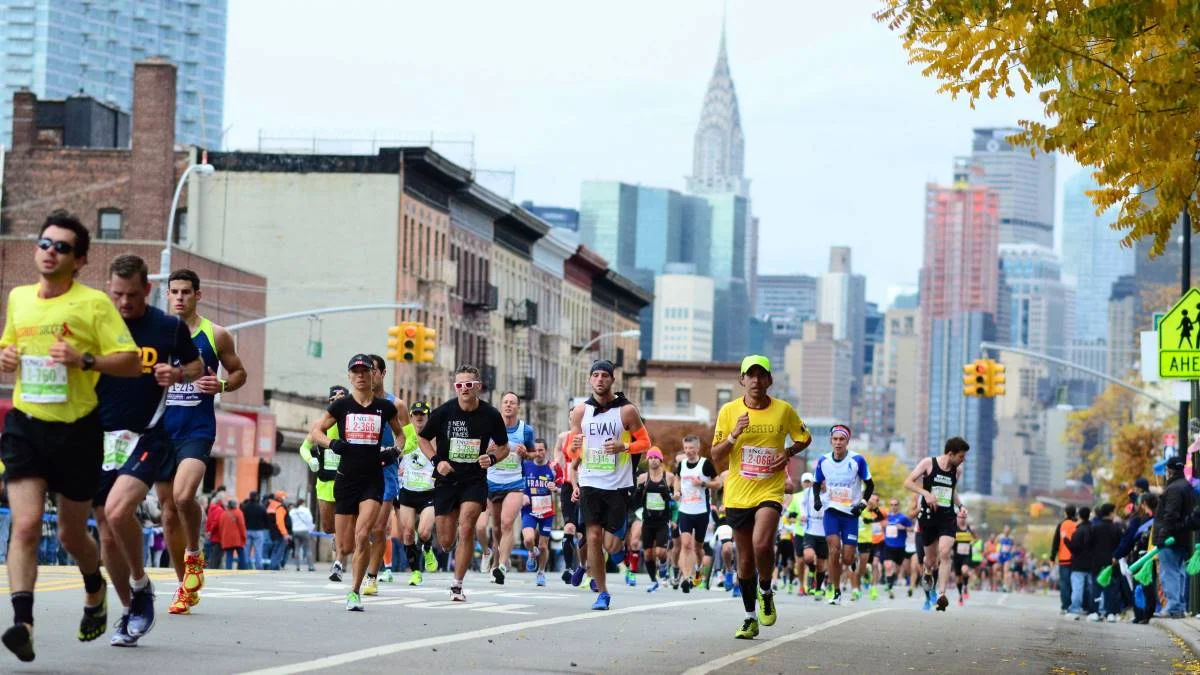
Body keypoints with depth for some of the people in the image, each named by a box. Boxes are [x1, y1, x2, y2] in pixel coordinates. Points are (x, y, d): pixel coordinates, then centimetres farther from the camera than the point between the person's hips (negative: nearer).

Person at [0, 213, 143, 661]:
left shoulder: (94, 303, -6)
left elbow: (131, 362, -8)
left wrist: (83, 360, -22)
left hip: (76, 430, -2)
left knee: (71, 533, 11)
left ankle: (95, 590, 43)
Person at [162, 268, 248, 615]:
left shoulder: (216, 336, 2)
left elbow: (239, 372, 12)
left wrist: (221, 385, -8)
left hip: (197, 430, -3)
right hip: (161, 430, 3)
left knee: (183, 496, -26)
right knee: (168, 509, 5)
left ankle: (194, 556, 2)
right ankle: (185, 588, 18)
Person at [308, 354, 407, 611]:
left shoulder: (385, 407, 5)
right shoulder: (341, 405, 3)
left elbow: (401, 433, 20)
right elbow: (315, 431, 9)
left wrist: (395, 451, 1)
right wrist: (331, 443, -9)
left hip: (373, 479, -1)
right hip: (346, 478, 1)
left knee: (362, 535, -21)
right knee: (345, 547, 4)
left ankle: (355, 592, -10)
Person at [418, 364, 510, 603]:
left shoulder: (490, 415, -4)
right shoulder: (443, 412, -7)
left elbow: (504, 447, 10)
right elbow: (422, 438, 8)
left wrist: (491, 458, -11)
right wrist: (436, 460, -8)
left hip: (475, 481, -1)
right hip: (446, 480, 1)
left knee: (466, 530, -19)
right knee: (445, 542, 2)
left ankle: (457, 585, -8)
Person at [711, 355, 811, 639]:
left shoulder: (784, 410, -1)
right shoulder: (729, 411, 0)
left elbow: (804, 438, 15)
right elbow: (716, 458, 0)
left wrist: (788, 453, -5)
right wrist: (734, 435, -17)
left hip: (770, 491, -2)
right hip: (737, 495, 2)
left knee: (762, 544, -26)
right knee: (745, 560, 8)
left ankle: (766, 592, 3)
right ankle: (750, 618, 23)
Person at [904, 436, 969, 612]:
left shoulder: (957, 470, 8)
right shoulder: (928, 463, -5)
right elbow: (908, 482, -7)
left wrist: (961, 506, 7)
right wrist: (925, 493, -22)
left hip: (948, 518, 2)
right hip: (929, 517, -2)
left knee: (945, 553, -19)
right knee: (931, 558, 10)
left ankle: (941, 595, -23)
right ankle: (928, 575, 47)